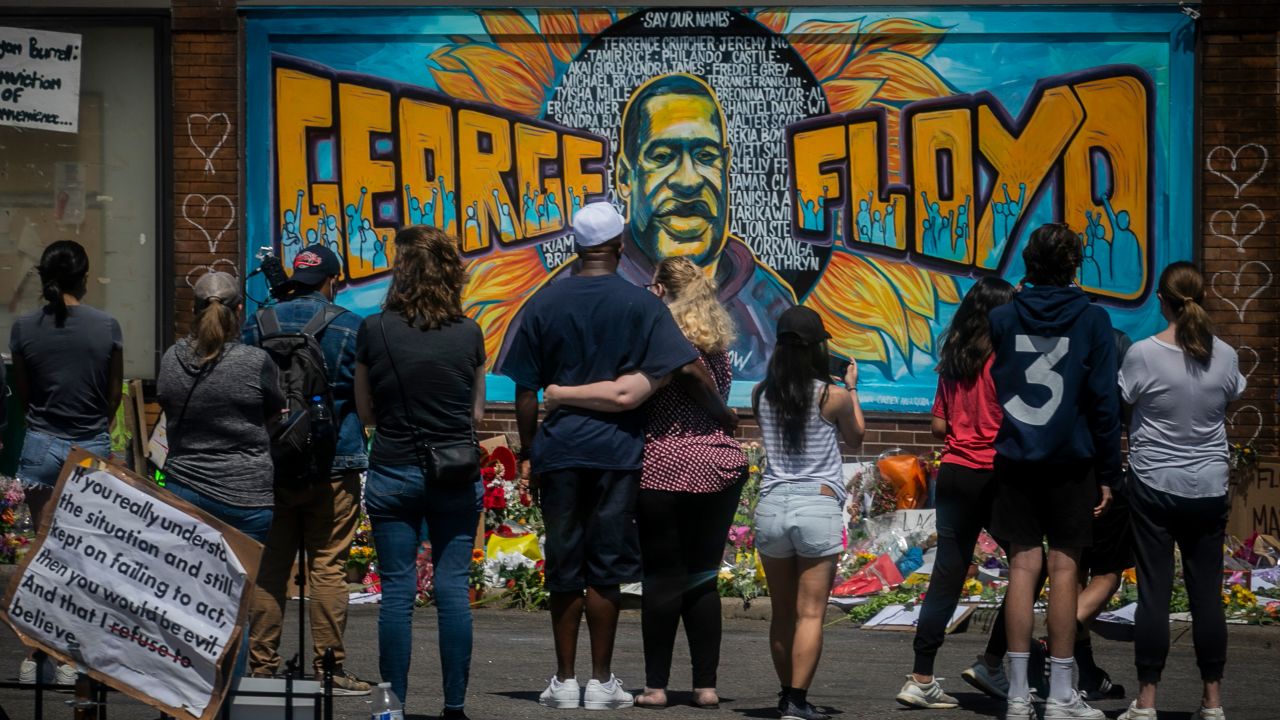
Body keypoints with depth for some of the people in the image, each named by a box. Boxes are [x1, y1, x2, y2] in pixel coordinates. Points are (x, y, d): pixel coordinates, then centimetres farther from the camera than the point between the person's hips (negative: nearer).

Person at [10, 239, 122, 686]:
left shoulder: (25, 328, -6)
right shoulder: (106, 327, -7)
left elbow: (22, 394, 4)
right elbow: (115, 392, 3)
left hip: (41, 446, 1)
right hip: (93, 448, 0)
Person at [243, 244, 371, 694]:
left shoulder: (258, 326, 5)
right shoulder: (350, 328, -3)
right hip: (334, 466, -3)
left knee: (268, 567, 7)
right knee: (328, 567, -1)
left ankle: (262, 665, 8)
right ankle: (328, 668, -1)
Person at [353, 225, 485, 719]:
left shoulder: (374, 331, -6)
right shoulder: (469, 335, -3)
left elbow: (365, 411, 2)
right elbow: (477, 413, 6)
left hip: (393, 471, -1)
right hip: (456, 474, 1)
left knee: (397, 589, 4)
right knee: (453, 588, 4)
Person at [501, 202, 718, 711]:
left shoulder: (545, 303, 3)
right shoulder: (641, 305, -3)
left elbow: (525, 391, 4)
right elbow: (689, 368, -11)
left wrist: (527, 454, 12)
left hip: (558, 447, 2)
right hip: (617, 446, -2)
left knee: (563, 565, 7)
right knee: (606, 566, 3)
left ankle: (565, 681, 9)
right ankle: (601, 682, 5)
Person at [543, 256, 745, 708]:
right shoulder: (715, 342, 13)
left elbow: (625, 395, -23)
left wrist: (561, 394, -15)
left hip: (667, 468, -6)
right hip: (721, 467, 6)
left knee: (663, 577, 0)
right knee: (703, 578, 10)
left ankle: (656, 685, 3)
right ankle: (705, 685, 9)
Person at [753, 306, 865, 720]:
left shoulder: (762, 395, 5)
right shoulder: (833, 397, -4)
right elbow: (855, 438, 14)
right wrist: (852, 389, 26)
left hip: (771, 505, 4)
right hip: (818, 505, -4)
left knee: (782, 613, 13)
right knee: (810, 614, -3)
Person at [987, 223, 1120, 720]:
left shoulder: (1002, 319, 4)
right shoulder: (1092, 321, -4)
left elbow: (984, 391, 10)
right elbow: (1104, 401, -4)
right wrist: (1108, 473, -1)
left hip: (1015, 460, 2)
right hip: (1070, 462, -2)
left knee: (1023, 567, 5)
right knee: (1065, 568, 2)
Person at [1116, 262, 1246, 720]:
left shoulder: (1144, 355, -13)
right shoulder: (1224, 356, -3)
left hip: (1155, 487, -2)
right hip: (1209, 489, 2)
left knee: (1154, 591, 0)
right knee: (1207, 592, 7)